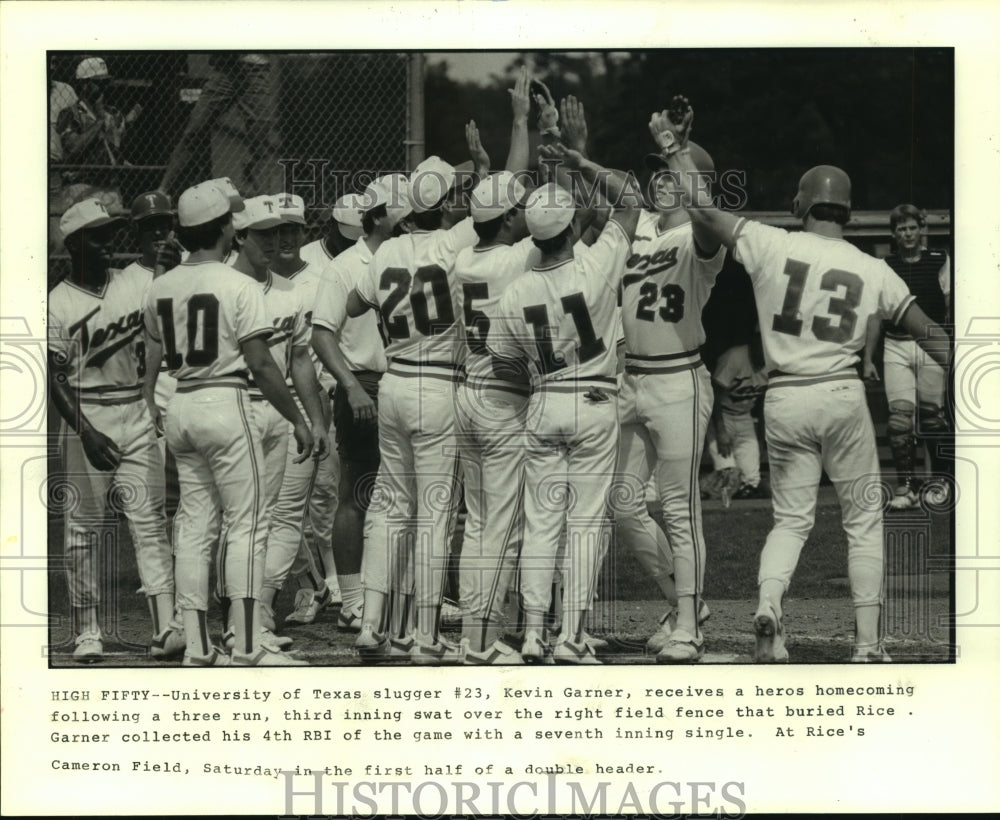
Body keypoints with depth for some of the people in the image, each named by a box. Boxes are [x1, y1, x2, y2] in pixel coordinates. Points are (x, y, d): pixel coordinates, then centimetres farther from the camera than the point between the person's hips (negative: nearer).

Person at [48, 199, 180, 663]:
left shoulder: (138, 282, 7)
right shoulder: (58, 303, -5)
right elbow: (56, 379, -10)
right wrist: (86, 433, -20)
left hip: (137, 417, 3)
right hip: (86, 419, -3)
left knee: (149, 520, -4)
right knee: (85, 526, 3)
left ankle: (165, 626, -11)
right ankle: (86, 629, 12)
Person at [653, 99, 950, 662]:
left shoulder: (770, 246, -4)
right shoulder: (872, 271, 0)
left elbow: (704, 209, -3)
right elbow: (927, 331, 3)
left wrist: (675, 148, 8)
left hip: (784, 401, 1)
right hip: (842, 398, -1)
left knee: (791, 519, 14)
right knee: (864, 519, 10)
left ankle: (768, 603, -14)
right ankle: (868, 644, 6)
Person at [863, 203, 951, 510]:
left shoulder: (939, 262, 3)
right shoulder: (885, 267, 6)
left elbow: (951, 306, 3)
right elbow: (875, 314, 10)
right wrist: (867, 358, 7)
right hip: (896, 347, 1)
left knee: (932, 415, 0)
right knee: (900, 414, -10)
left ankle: (939, 480, 18)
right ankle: (905, 485, -6)